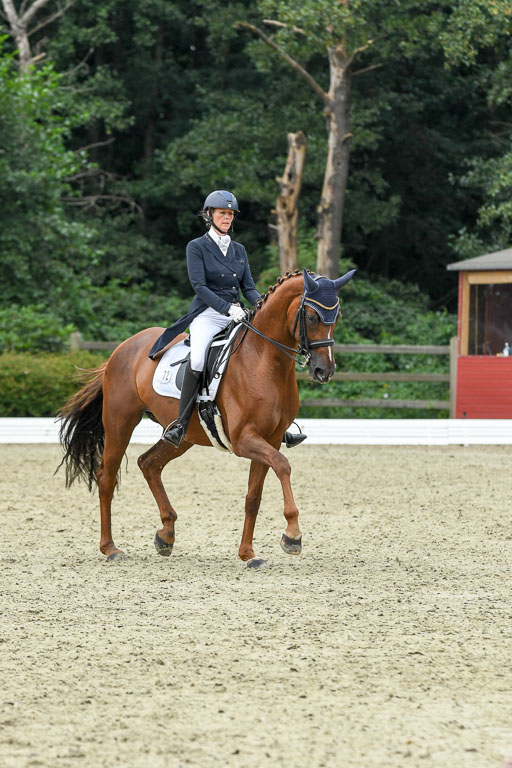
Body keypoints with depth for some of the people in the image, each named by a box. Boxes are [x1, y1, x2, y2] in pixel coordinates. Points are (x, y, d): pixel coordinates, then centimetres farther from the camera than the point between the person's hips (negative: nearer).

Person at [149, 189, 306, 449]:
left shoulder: (239, 250, 17)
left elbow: (248, 287, 12)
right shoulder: (197, 247, 0)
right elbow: (199, 286, -10)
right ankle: (180, 425, -27)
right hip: (207, 314, -6)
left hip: (236, 316, 6)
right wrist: (227, 307, -23)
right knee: (198, 359, -34)